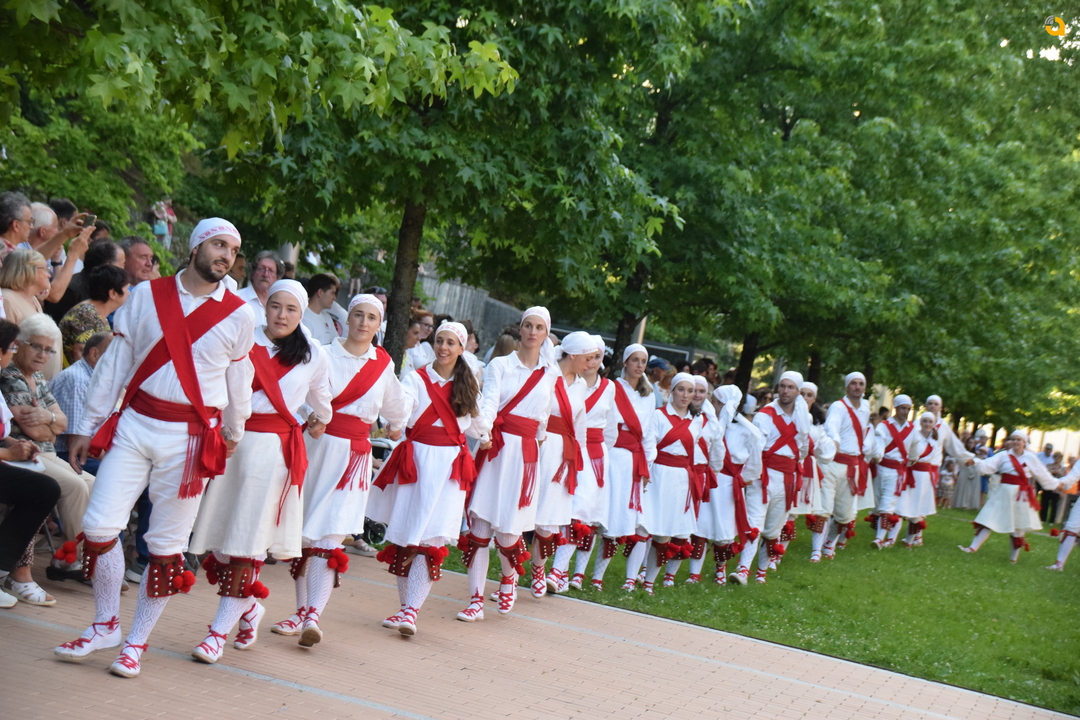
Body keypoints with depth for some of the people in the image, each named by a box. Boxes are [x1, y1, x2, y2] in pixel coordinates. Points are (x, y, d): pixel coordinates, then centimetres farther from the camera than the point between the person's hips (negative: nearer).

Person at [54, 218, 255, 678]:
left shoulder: (239, 316, 1)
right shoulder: (148, 295, 3)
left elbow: (238, 380, 13)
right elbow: (115, 363, 6)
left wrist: (233, 434, 23)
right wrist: (87, 426, 6)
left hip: (190, 438, -1)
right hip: (134, 426, 1)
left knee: (166, 545, 2)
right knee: (100, 525, -4)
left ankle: (136, 643, 16)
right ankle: (105, 625, 17)